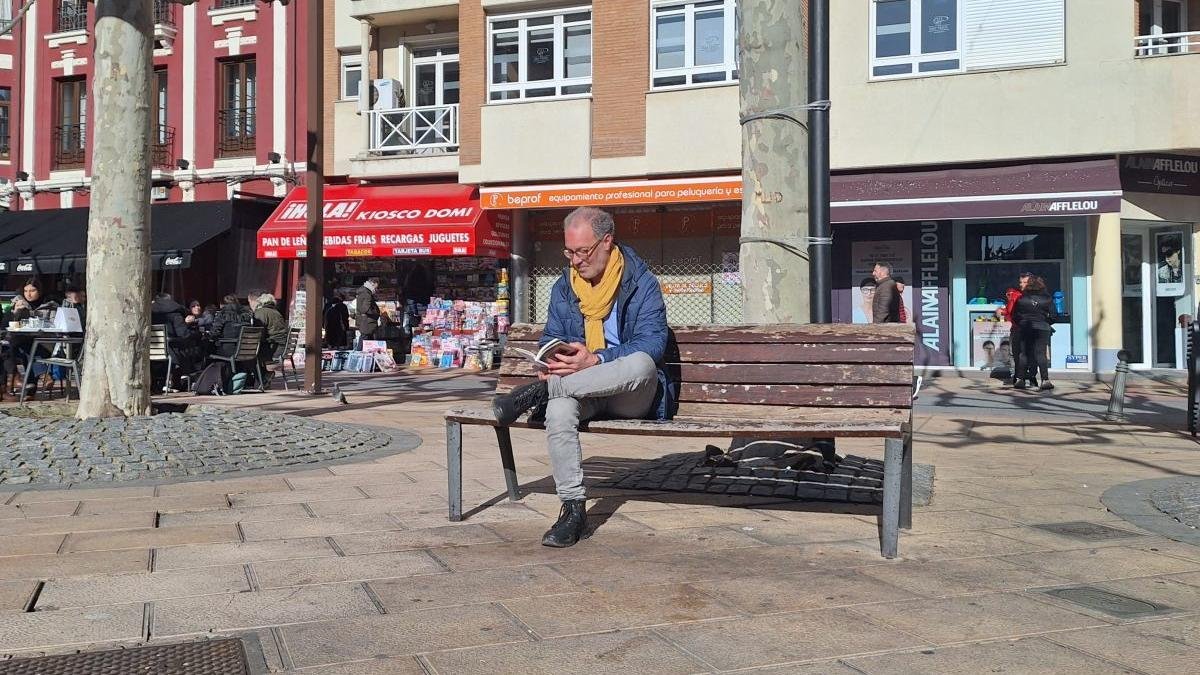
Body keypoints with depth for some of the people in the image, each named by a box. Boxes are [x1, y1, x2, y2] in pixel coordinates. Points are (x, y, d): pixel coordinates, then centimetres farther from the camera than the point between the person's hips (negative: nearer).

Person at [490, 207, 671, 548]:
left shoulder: (641, 283, -4)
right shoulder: (564, 287, 12)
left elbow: (652, 344, -14)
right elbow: (551, 336, 17)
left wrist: (595, 361, -28)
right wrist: (551, 362, -10)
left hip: (632, 396, -3)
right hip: (583, 391, 3)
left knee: (642, 364, -39)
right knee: (558, 410, -34)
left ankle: (537, 392, -31)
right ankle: (573, 508, -27)